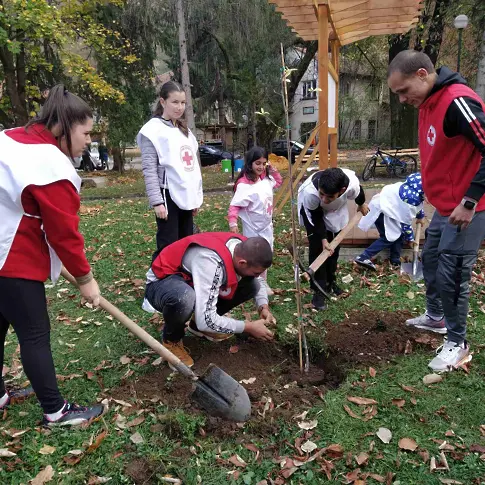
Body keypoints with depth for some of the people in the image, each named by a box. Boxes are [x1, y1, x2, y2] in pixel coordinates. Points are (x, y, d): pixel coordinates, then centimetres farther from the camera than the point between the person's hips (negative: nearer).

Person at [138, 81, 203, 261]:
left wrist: (196, 196, 16)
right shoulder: (153, 130, -7)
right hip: (168, 197, -7)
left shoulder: (185, 130, 16)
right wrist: (157, 202, -18)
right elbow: (149, 170, -12)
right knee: (168, 246, -7)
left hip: (185, 197, 7)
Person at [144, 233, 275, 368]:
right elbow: (206, 320, -39)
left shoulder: (244, 248, -14)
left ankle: (199, 325, 7)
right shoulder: (212, 262, -38)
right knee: (184, 298, -43)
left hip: (192, 281, 7)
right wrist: (248, 327, -26)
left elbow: (256, 281, 9)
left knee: (251, 285, -10)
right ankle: (171, 339, -8)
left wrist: (263, 307, -9)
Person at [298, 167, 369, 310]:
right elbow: (316, 217, -25)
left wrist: (362, 204, 10)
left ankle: (330, 281, 32)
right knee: (317, 248, -9)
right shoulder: (310, 192, -45)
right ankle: (319, 290, 1)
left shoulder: (352, 182, -38)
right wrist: (323, 239, -25)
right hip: (312, 210, -3)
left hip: (336, 209, 3)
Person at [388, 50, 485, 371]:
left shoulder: (457, 101, -23)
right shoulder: (428, 102, 7)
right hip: (445, 207, 10)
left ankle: (458, 344, 17)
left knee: (451, 276, -2)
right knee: (431, 261, 21)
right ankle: (435, 317, 41)